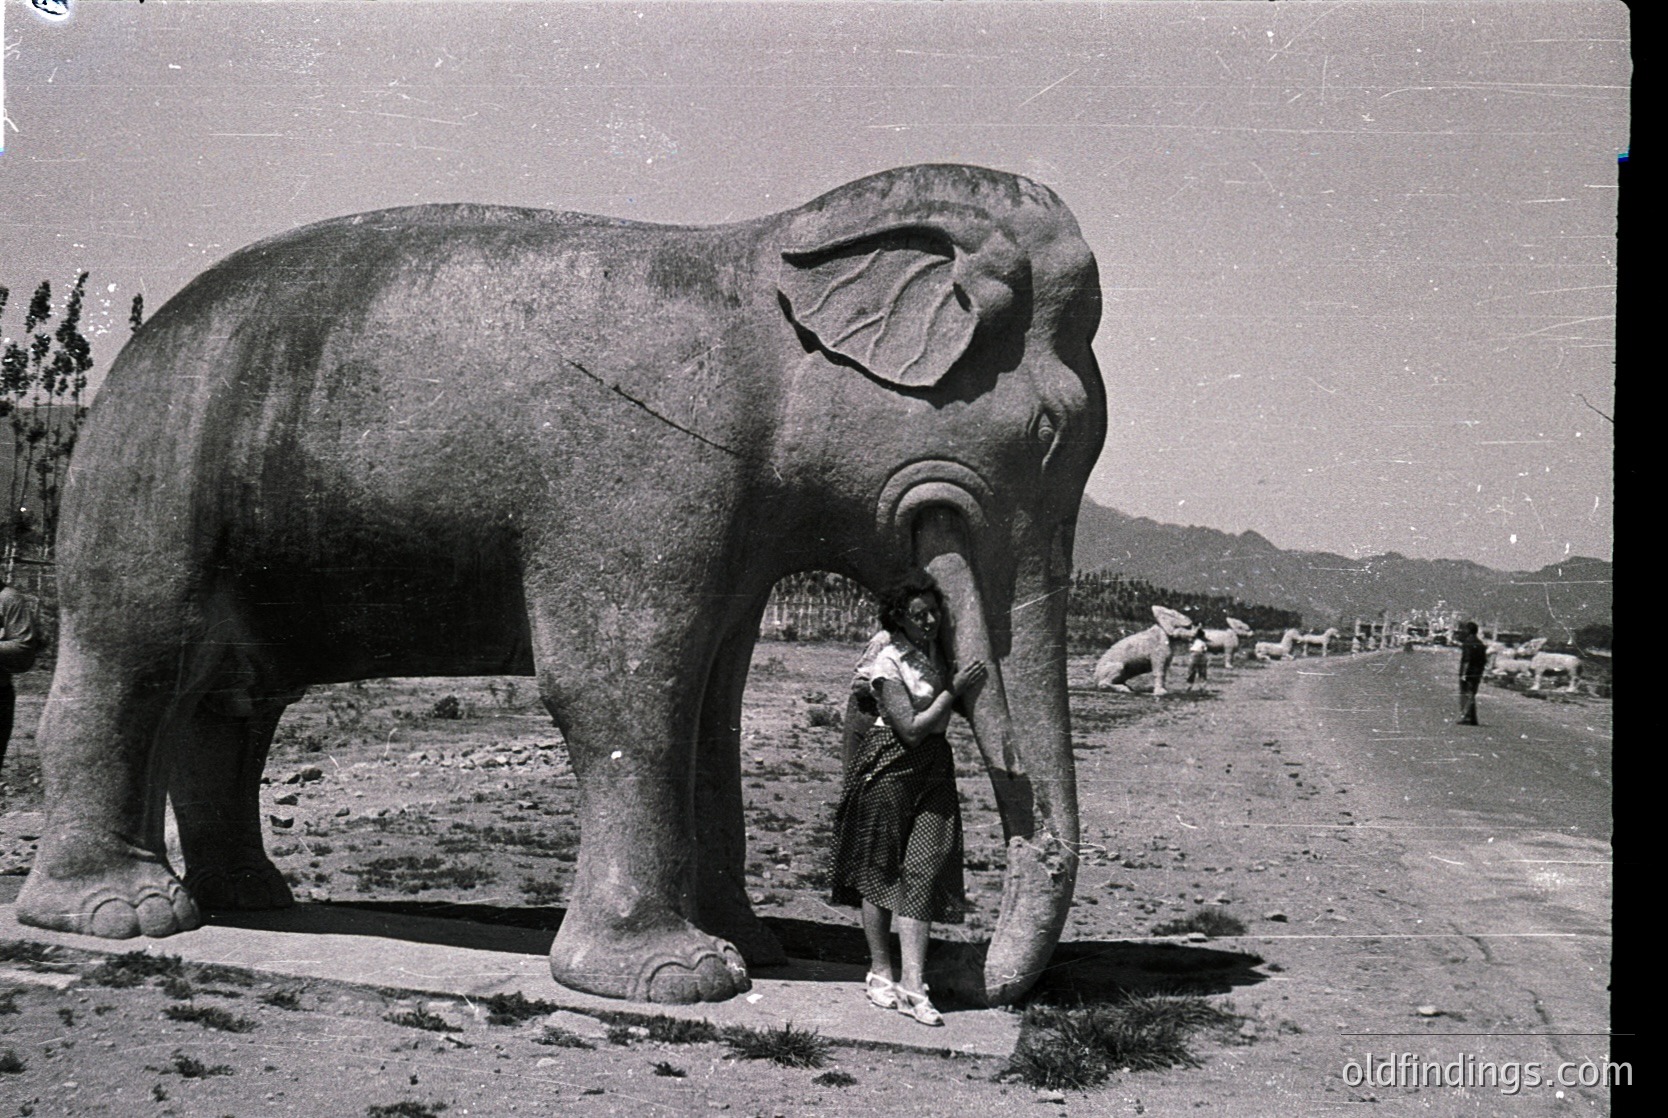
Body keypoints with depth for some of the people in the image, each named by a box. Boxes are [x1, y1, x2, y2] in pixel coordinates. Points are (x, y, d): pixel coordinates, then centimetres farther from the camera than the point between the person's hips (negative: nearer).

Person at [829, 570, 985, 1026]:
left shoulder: (933, 650, 9)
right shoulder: (888, 662, -12)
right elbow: (912, 729, -17)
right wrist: (955, 689, -13)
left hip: (933, 766, 6)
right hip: (889, 766, -6)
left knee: (923, 868, -5)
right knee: (880, 867, 5)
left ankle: (912, 984, -10)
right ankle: (880, 971, 19)